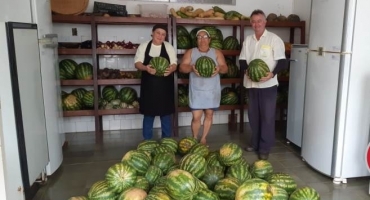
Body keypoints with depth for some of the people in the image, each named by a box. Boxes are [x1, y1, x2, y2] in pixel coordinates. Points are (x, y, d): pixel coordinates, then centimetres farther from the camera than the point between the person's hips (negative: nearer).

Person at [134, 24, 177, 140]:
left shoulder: (169, 47, 3)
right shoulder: (143, 46, 3)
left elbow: (174, 64, -2)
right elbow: (137, 63, -3)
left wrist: (171, 69, -27)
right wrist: (146, 68, -25)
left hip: (165, 85, 0)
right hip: (149, 85, 0)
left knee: (166, 114, 7)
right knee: (148, 114, 7)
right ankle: (147, 142, 20)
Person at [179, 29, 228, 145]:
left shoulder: (216, 53, 7)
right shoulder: (190, 52, 5)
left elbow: (225, 68, 1)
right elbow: (182, 67, -3)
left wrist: (219, 68, -23)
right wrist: (191, 68, -25)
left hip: (212, 90, 2)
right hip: (197, 90, -1)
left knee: (209, 114, 8)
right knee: (196, 117, -4)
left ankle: (203, 138, 24)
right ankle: (194, 139, 17)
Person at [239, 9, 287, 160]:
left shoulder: (274, 39, -5)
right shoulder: (248, 40, 10)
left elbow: (282, 62, -9)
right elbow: (242, 60, 12)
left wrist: (272, 74, -25)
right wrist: (246, 70, -9)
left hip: (268, 84, -5)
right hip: (251, 84, 5)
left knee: (267, 117, -1)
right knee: (253, 115, 13)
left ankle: (265, 147, 9)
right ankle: (255, 143, 28)